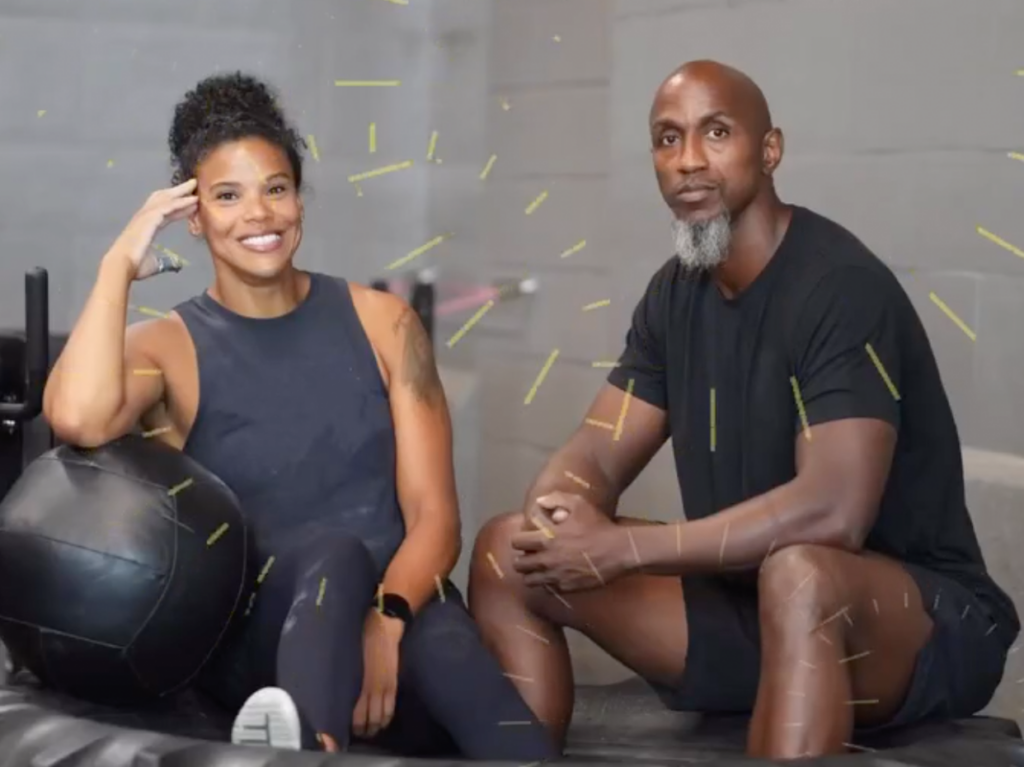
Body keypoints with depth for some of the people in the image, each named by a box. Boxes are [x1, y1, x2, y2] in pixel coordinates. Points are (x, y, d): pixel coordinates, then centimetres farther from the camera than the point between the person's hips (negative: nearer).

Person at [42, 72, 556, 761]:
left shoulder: (381, 322, 9)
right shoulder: (168, 347, 3)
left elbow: (434, 516, 2)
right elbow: (78, 420, -22)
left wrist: (384, 622, -19)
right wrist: (121, 264, -9)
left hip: (400, 611, 2)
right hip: (256, 641, -2)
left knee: (448, 647, -34)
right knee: (334, 549, -36)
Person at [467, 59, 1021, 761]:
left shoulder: (842, 285, -20)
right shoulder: (676, 292, 5)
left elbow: (833, 510, -31)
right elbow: (594, 459, 5)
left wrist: (624, 548, -28)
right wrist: (559, 516, -21)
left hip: (923, 621, -7)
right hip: (742, 601, 8)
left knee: (796, 573, -42)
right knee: (509, 549, -2)